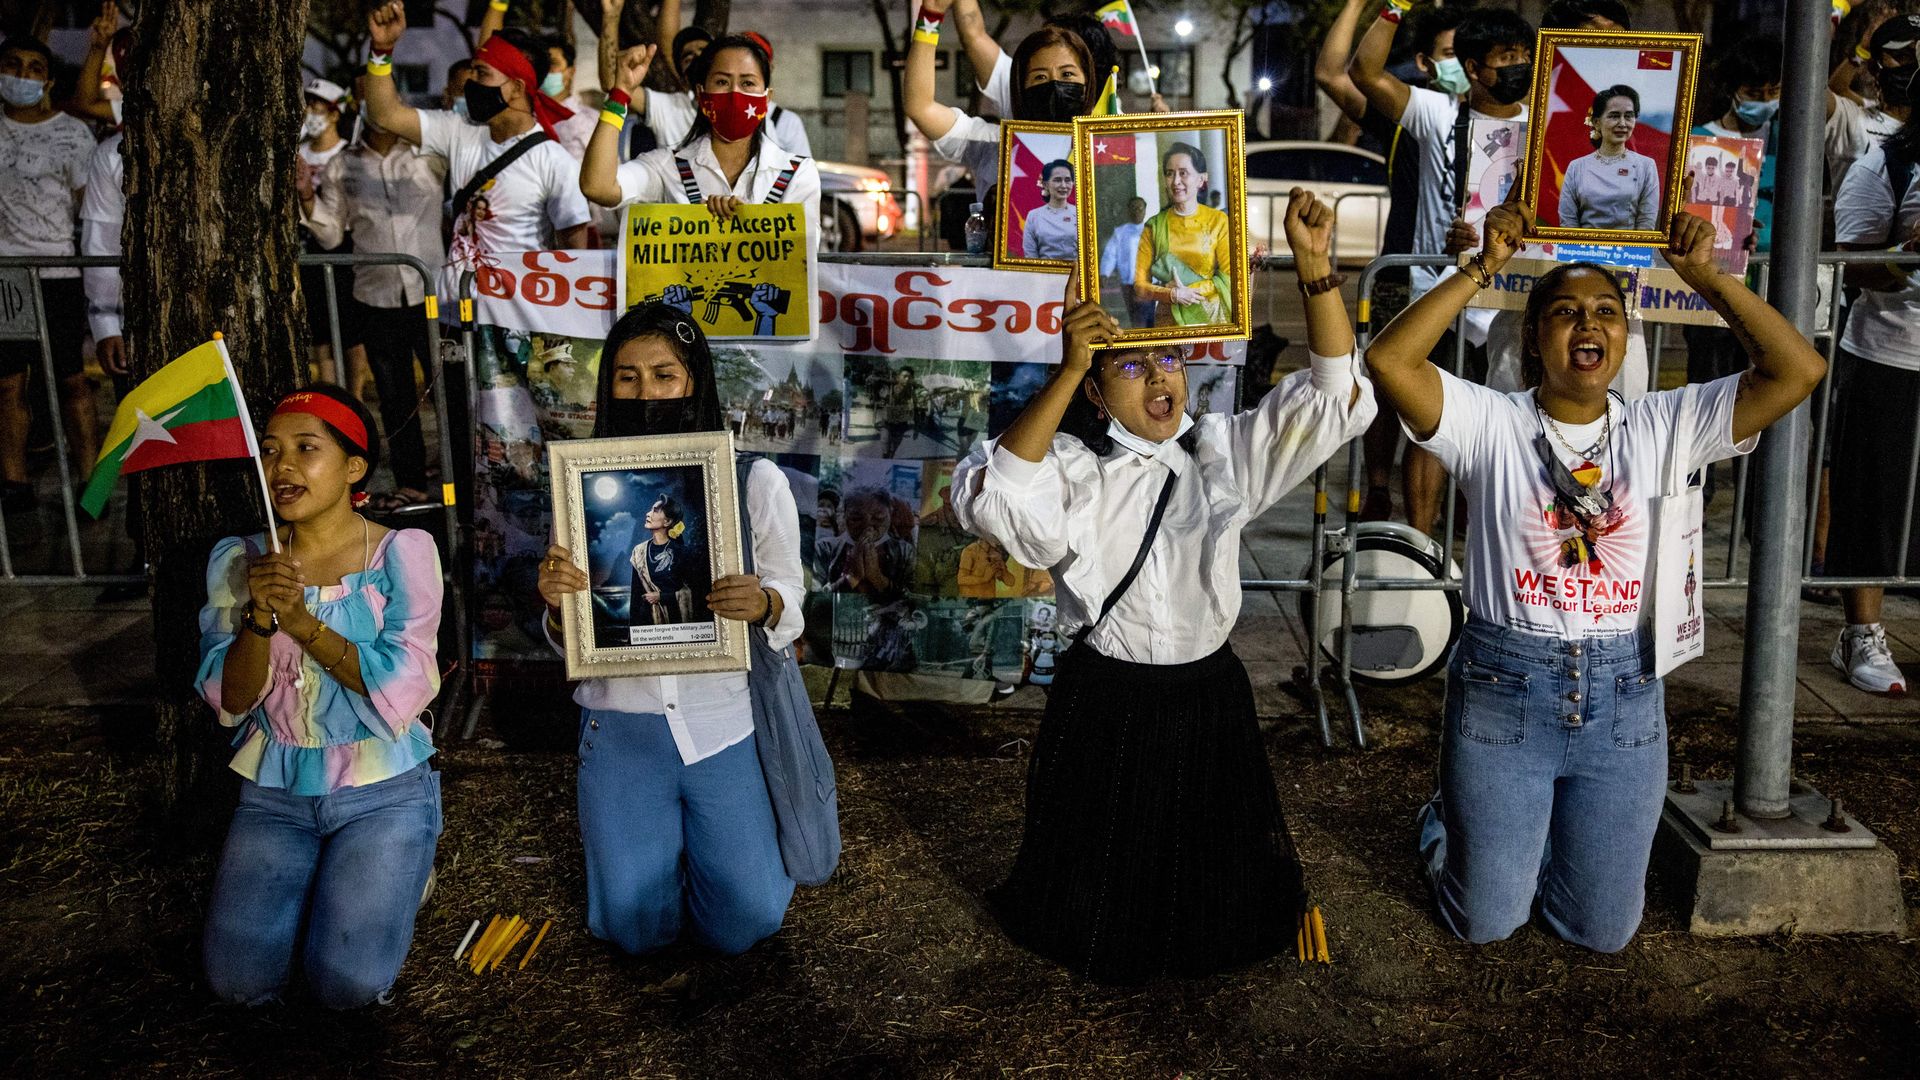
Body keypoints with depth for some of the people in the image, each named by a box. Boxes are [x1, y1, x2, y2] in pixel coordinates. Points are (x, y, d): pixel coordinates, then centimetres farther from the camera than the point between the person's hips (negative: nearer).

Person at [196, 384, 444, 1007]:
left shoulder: (402, 551, -8)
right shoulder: (237, 561, 1)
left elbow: (404, 690, -17)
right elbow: (230, 702, -6)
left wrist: (302, 620, -25)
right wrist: (259, 615, -23)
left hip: (384, 791, -3)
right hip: (275, 795, 3)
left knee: (349, 984, -15)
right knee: (239, 984, -9)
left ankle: (397, 876, 16)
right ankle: (309, 886, 21)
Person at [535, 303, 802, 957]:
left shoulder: (756, 480, -6)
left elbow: (788, 595, -2)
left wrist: (764, 604, -26)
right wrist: (556, 604, -19)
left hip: (725, 721, -1)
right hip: (621, 725, 1)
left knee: (741, 925, 1)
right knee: (637, 929, 4)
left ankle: (708, 838, 33)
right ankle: (656, 839, 36)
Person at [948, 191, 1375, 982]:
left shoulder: (1224, 452, -2)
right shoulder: (1074, 470, -12)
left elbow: (1336, 394, -8)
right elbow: (992, 497, -33)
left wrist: (1315, 267, -21)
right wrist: (1065, 373, -38)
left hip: (1210, 695, 3)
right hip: (1105, 704, -3)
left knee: (1216, 855, 23)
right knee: (1106, 865, 17)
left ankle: (1210, 944, 52)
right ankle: (1105, 952, 47)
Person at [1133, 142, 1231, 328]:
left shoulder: (1219, 221, -3)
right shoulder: (1154, 226, 0)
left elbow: (1230, 278, -8)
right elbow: (1140, 287, -4)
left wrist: (1188, 290, -17)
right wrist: (1173, 294, -20)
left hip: (1212, 319, -1)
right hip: (1169, 321, 1)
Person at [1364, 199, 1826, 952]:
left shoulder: (1664, 427, 0)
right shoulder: (1491, 424, -8)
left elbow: (1798, 372, -8)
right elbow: (1388, 361, -23)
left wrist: (1706, 277, -9)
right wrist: (1483, 268, -18)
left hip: (1625, 700, 3)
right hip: (1503, 692, -2)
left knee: (1604, 932, 17)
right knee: (1484, 924, 12)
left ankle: (1539, 836, 47)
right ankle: (1452, 825, 44)